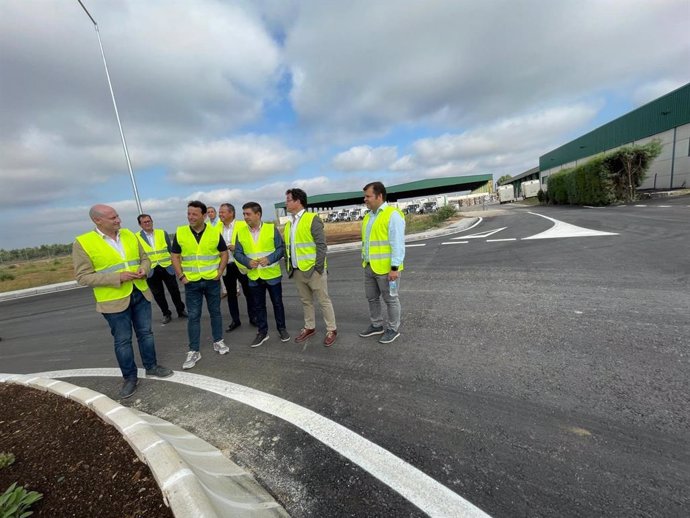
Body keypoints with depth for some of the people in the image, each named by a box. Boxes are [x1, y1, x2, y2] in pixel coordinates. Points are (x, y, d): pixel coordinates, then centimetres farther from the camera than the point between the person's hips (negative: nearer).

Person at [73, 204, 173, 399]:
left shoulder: (129, 235, 3)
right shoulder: (83, 243, -11)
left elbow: (144, 258, 11)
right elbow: (83, 277, -12)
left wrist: (144, 268, -12)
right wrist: (118, 277, -23)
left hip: (140, 294, 4)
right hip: (114, 300, -4)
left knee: (145, 333, 15)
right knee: (122, 341, 8)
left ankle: (151, 366, 32)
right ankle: (129, 377, 25)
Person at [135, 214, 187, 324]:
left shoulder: (163, 233, 3)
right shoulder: (136, 237, -3)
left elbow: (170, 249, 6)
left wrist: (174, 263, 3)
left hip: (167, 267, 1)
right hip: (151, 271, 0)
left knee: (174, 291, 8)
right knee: (158, 294, 10)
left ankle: (181, 311, 24)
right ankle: (166, 314, 26)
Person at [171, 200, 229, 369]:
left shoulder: (215, 232, -4)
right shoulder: (180, 233, -2)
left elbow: (224, 253, 4)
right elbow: (175, 256, 3)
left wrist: (220, 271, -5)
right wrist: (181, 276, -5)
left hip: (212, 281, 0)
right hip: (192, 282, 0)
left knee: (215, 311, 12)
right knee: (193, 316, 5)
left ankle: (218, 342, 29)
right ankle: (194, 351, 16)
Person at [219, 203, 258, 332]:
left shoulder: (242, 225, -6)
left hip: (241, 265, -4)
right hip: (226, 267, 5)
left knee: (248, 292, 7)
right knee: (231, 294, 13)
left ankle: (253, 317, 22)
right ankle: (235, 320, 26)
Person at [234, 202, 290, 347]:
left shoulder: (272, 228, -6)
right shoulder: (241, 232, 1)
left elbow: (281, 248, -7)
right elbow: (238, 253, 2)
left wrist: (269, 259, -22)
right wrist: (248, 262, -17)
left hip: (272, 275, -2)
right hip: (254, 276, 3)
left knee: (277, 303, 10)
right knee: (258, 305, 13)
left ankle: (282, 329, 28)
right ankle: (262, 332, 28)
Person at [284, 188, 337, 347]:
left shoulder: (312, 219, -10)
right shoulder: (289, 223, 12)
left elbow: (321, 245, -14)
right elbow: (287, 247, 16)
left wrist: (319, 267, -17)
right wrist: (289, 266, 11)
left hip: (313, 270, -7)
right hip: (297, 271, 7)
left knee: (323, 301, 4)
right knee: (306, 301, 17)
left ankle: (331, 330, 18)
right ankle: (309, 328, 32)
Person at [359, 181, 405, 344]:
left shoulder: (392, 214, -14)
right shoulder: (368, 216, 12)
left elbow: (397, 243, -19)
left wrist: (395, 267, -22)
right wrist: (365, 260, 17)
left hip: (386, 268, -8)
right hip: (369, 267, 8)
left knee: (390, 299, 7)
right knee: (372, 298, 17)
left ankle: (393, 329, 25)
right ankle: (376, 325, 35)